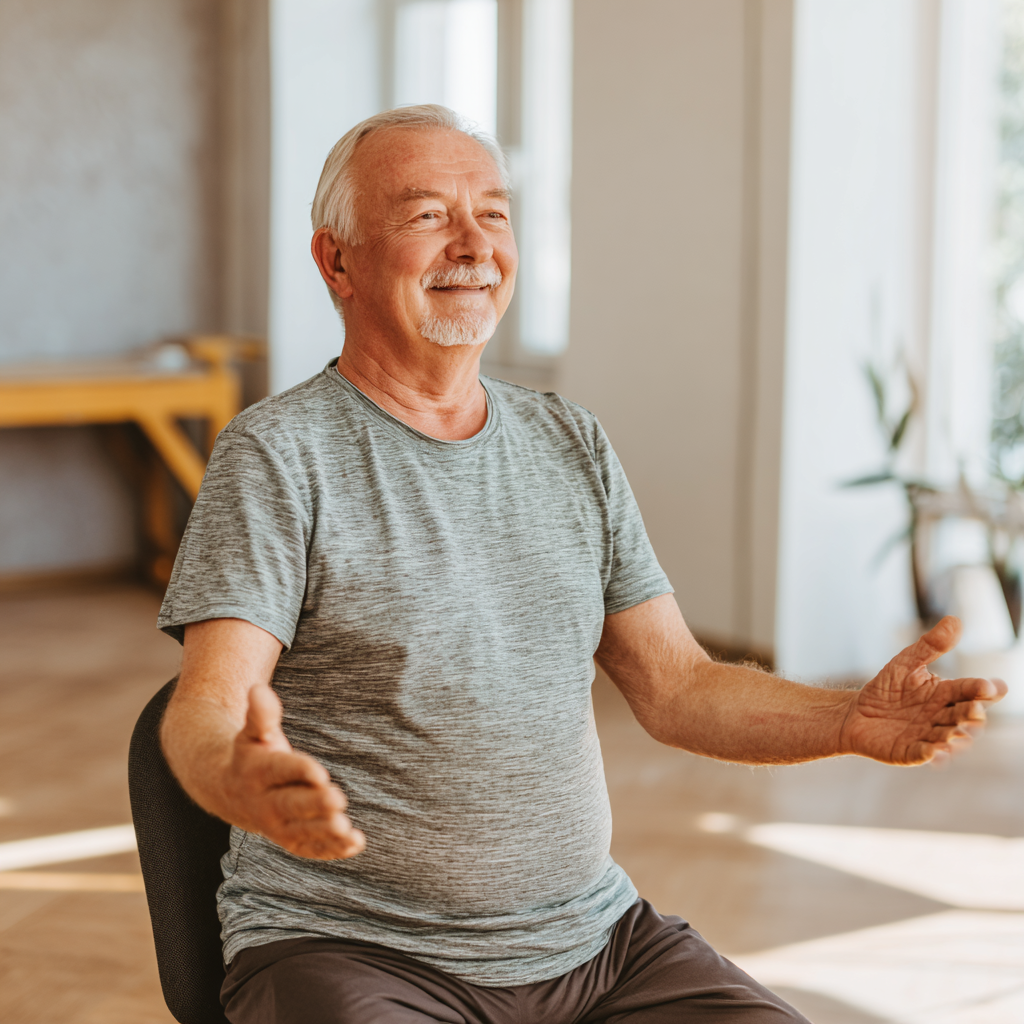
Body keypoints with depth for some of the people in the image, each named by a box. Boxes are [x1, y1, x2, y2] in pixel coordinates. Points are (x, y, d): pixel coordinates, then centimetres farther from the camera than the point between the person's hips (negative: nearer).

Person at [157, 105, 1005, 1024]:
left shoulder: (573, 446, 12)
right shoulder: (278, 454, -5)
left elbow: (674, 687, 11)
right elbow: (208, 707, -15)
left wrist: (851, 721, -7)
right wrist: (244, 784, -39)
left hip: (590, 940, 5)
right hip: (358, 949, -5)